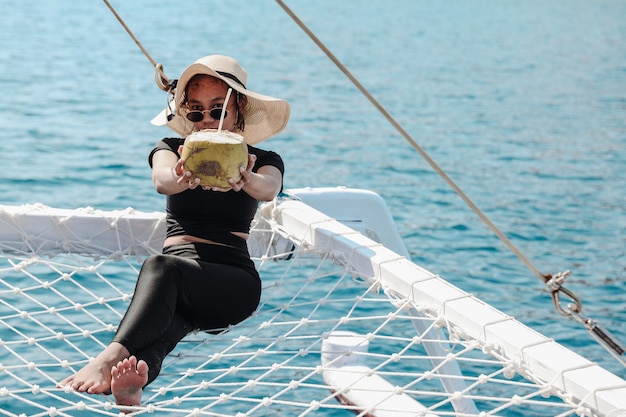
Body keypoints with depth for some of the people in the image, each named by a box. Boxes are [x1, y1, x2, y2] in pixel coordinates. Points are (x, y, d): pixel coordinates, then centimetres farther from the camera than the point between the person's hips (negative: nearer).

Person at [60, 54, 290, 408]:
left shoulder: (265, 161, 11)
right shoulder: (170, 150, 15)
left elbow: (268, 190, -17)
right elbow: (162, 179, -13)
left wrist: (244, 179, -43)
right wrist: (181, 177, -40)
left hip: (233, 282, -1)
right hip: (176, 286, 2)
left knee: (161, 266, -35)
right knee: (166, 318, -37)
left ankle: (111, 358, -57)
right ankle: (132, 384, -67)